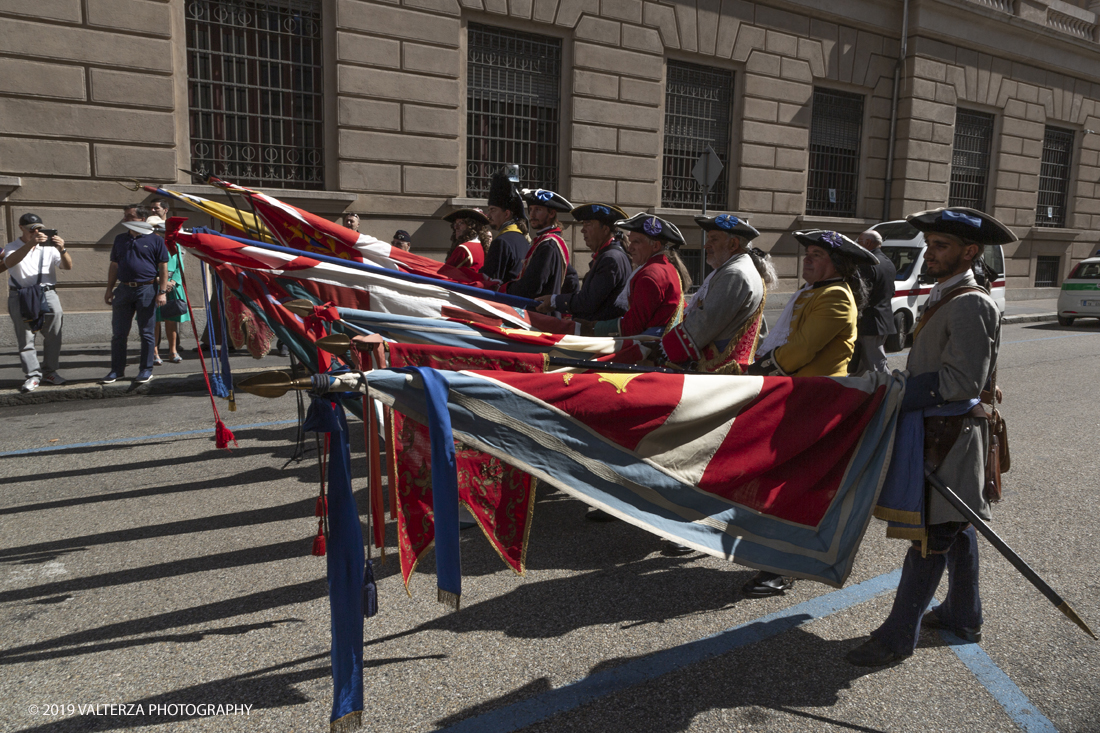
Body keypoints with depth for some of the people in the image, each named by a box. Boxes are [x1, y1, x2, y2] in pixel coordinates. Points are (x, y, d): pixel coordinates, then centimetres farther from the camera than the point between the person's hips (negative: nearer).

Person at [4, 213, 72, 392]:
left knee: (53, 335, 3)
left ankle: (50, 372, 16)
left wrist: (62, 250, -18)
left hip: (48, 294, 2)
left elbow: (68, 266, 2)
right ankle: (33, 376, 1)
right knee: (25, 338, -2)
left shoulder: (49, 247, 10)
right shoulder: (12, 247, 5)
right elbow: (9, 263, -18)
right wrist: (30, 244, -28)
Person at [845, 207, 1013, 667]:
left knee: (932, 533, -4)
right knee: (955, 527, 19)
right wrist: (897, 389, 8)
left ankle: (899, 636, 3)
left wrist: (899, 396, -20)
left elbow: (962, 380, -24)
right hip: (939, 430, 10)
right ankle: (963, 616, 35)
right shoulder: (945, 297, 14)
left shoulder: (971, 304, -17)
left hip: (950, 436, -10)